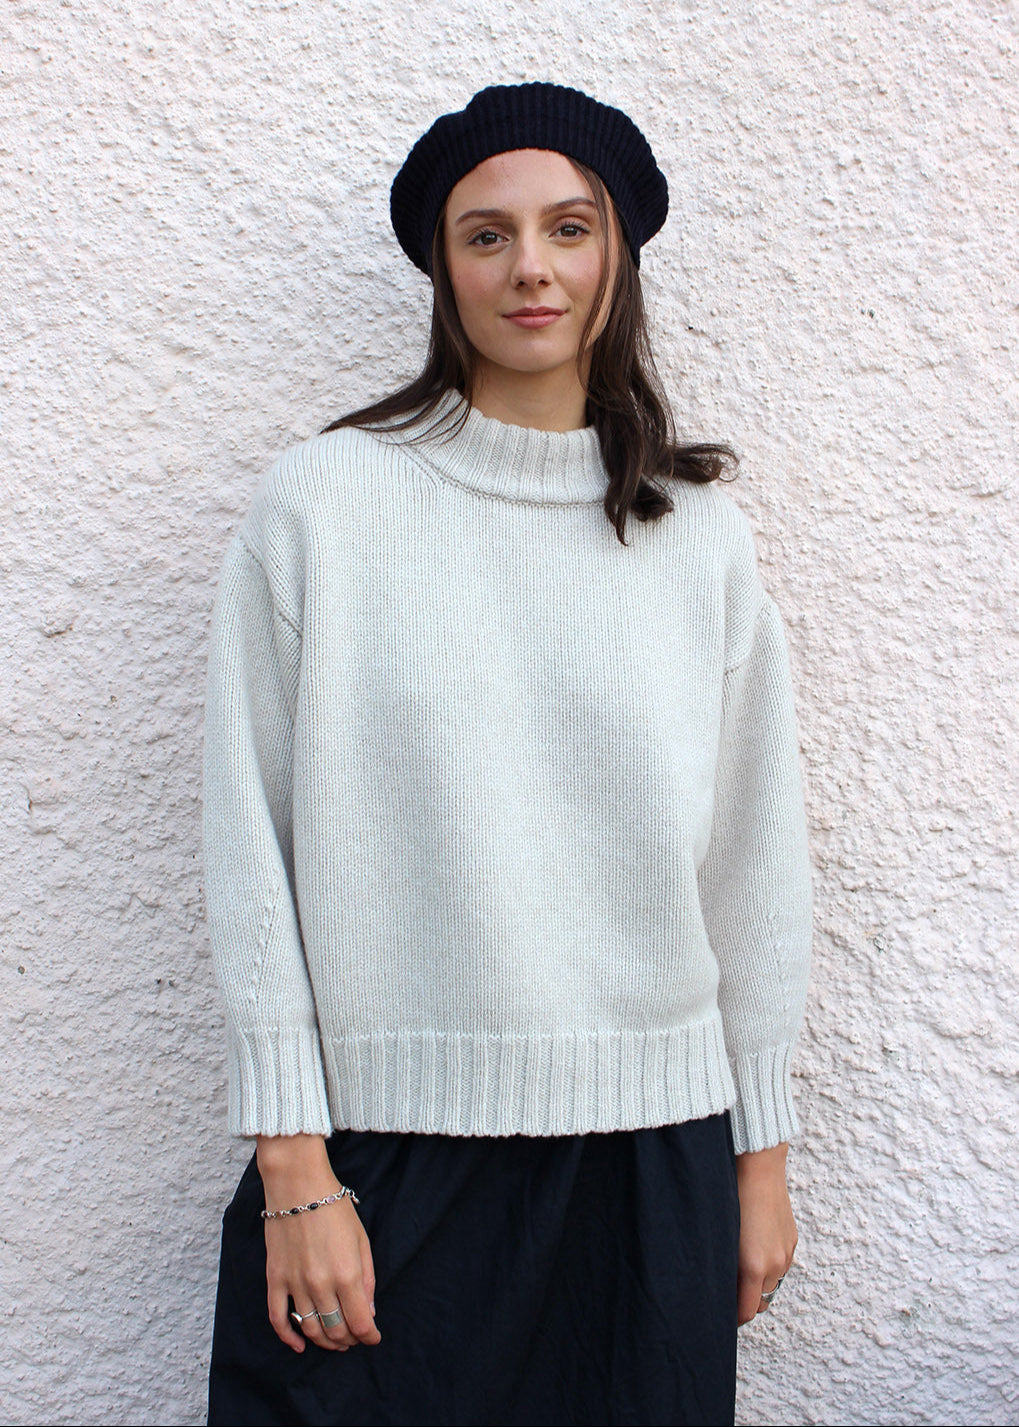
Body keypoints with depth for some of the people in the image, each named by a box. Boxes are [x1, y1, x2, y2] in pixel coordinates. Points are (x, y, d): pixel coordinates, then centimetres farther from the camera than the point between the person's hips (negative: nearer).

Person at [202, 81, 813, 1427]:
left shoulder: (701, 536, 4)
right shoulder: (324, 505, -2)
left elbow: (756, 862, 7)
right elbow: (253, 844, -3)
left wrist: (761, 1156, 9)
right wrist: (293, 1163, -6)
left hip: (650, 1148, 2)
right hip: (383, 1138, -2)